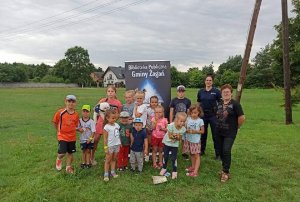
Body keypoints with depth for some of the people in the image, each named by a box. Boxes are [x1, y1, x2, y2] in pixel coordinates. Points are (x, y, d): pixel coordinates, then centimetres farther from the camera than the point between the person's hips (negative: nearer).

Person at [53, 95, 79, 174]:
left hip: (72, 137, 3)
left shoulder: (76, 115, -4)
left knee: (70, 153, 12)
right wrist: (58, 131, 6)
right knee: (62, 153, -11)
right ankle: (59, 159, 25)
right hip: (62, 136, -3)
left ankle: (68, 167, 32)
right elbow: (55, 122, 1)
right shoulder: (60, 112, -12)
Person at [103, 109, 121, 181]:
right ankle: (106, 174, 14)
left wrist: (120, 143, 11)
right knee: (108, 160, 5)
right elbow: (105, 138, -13)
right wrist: (105, 148, -13)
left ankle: (113, 172, 27)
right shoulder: (106, 127, -15)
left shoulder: (116, 125, 4)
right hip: (110, 146, -6)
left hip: (117, 145, 6)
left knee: (114, 159, 16)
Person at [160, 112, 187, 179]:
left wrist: (178, 137, -32)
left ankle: (174, 172, 16)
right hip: (167, 142, -1)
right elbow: (170, 136, -22)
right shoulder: (171, 125, -28)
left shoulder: (183, 129, -19)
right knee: (165, 156, 12)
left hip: (175, 144, 1)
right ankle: (164, 168, 34)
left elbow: (179, 138, -11)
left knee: (174, 158, -1)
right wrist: (175, 136, -34)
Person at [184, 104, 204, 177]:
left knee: (197, 155, -1)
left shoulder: (200, 120, -10)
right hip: (188, 140, 4)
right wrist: (187, 130, -20)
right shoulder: (188, 119, -2)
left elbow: (202, 131, -6)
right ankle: (193, 166, 36)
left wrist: (195, 131, -20)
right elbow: (185, 128, 1)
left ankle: (195, 172, -1)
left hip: (196, 141, -4)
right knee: (191, 154, 18)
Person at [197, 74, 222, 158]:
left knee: (215, 135, 2)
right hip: (203, 115, 3)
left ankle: (217, 153, 14)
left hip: (213, 115, -3)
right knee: (203, 133, 14)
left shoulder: (216, 91, -5)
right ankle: (202, 150, 30)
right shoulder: (200, 91, 4)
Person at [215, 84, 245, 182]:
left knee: (226, 151, -13)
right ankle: (225, 167, 31)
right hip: (219, 132, 6)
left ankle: (226, 172, 0)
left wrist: (236, 127, -4)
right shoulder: (219, 104, 8)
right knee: (221, 151, 12)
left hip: (230, 133, -6)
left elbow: (242, 117, -13)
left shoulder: (235, 104, -11)